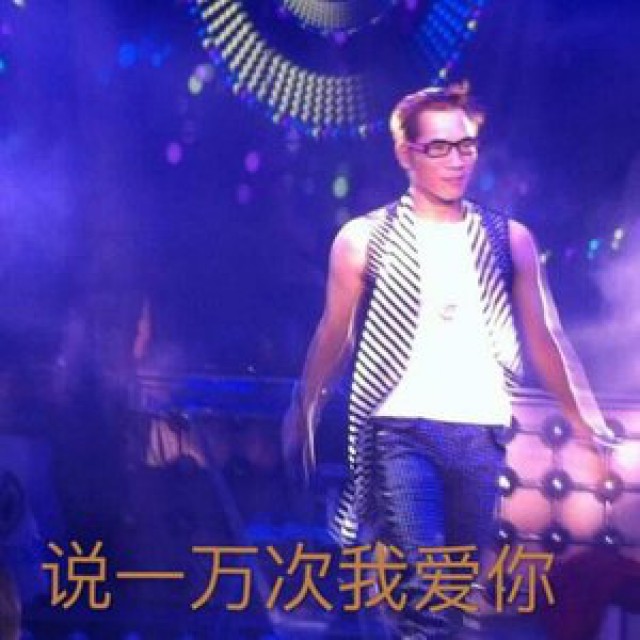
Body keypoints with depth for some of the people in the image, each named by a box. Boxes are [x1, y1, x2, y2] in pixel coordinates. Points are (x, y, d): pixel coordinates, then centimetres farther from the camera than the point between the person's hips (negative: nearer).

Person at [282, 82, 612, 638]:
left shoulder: (509, 239, 7)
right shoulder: (364, 239, 0)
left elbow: (543, 336, 11)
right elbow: (333, 336, 9)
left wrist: (584, 418, 10)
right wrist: (303, 414, 14)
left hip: (482, 433, 3)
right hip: (401, 430, -3)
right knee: (424, 584, -14)